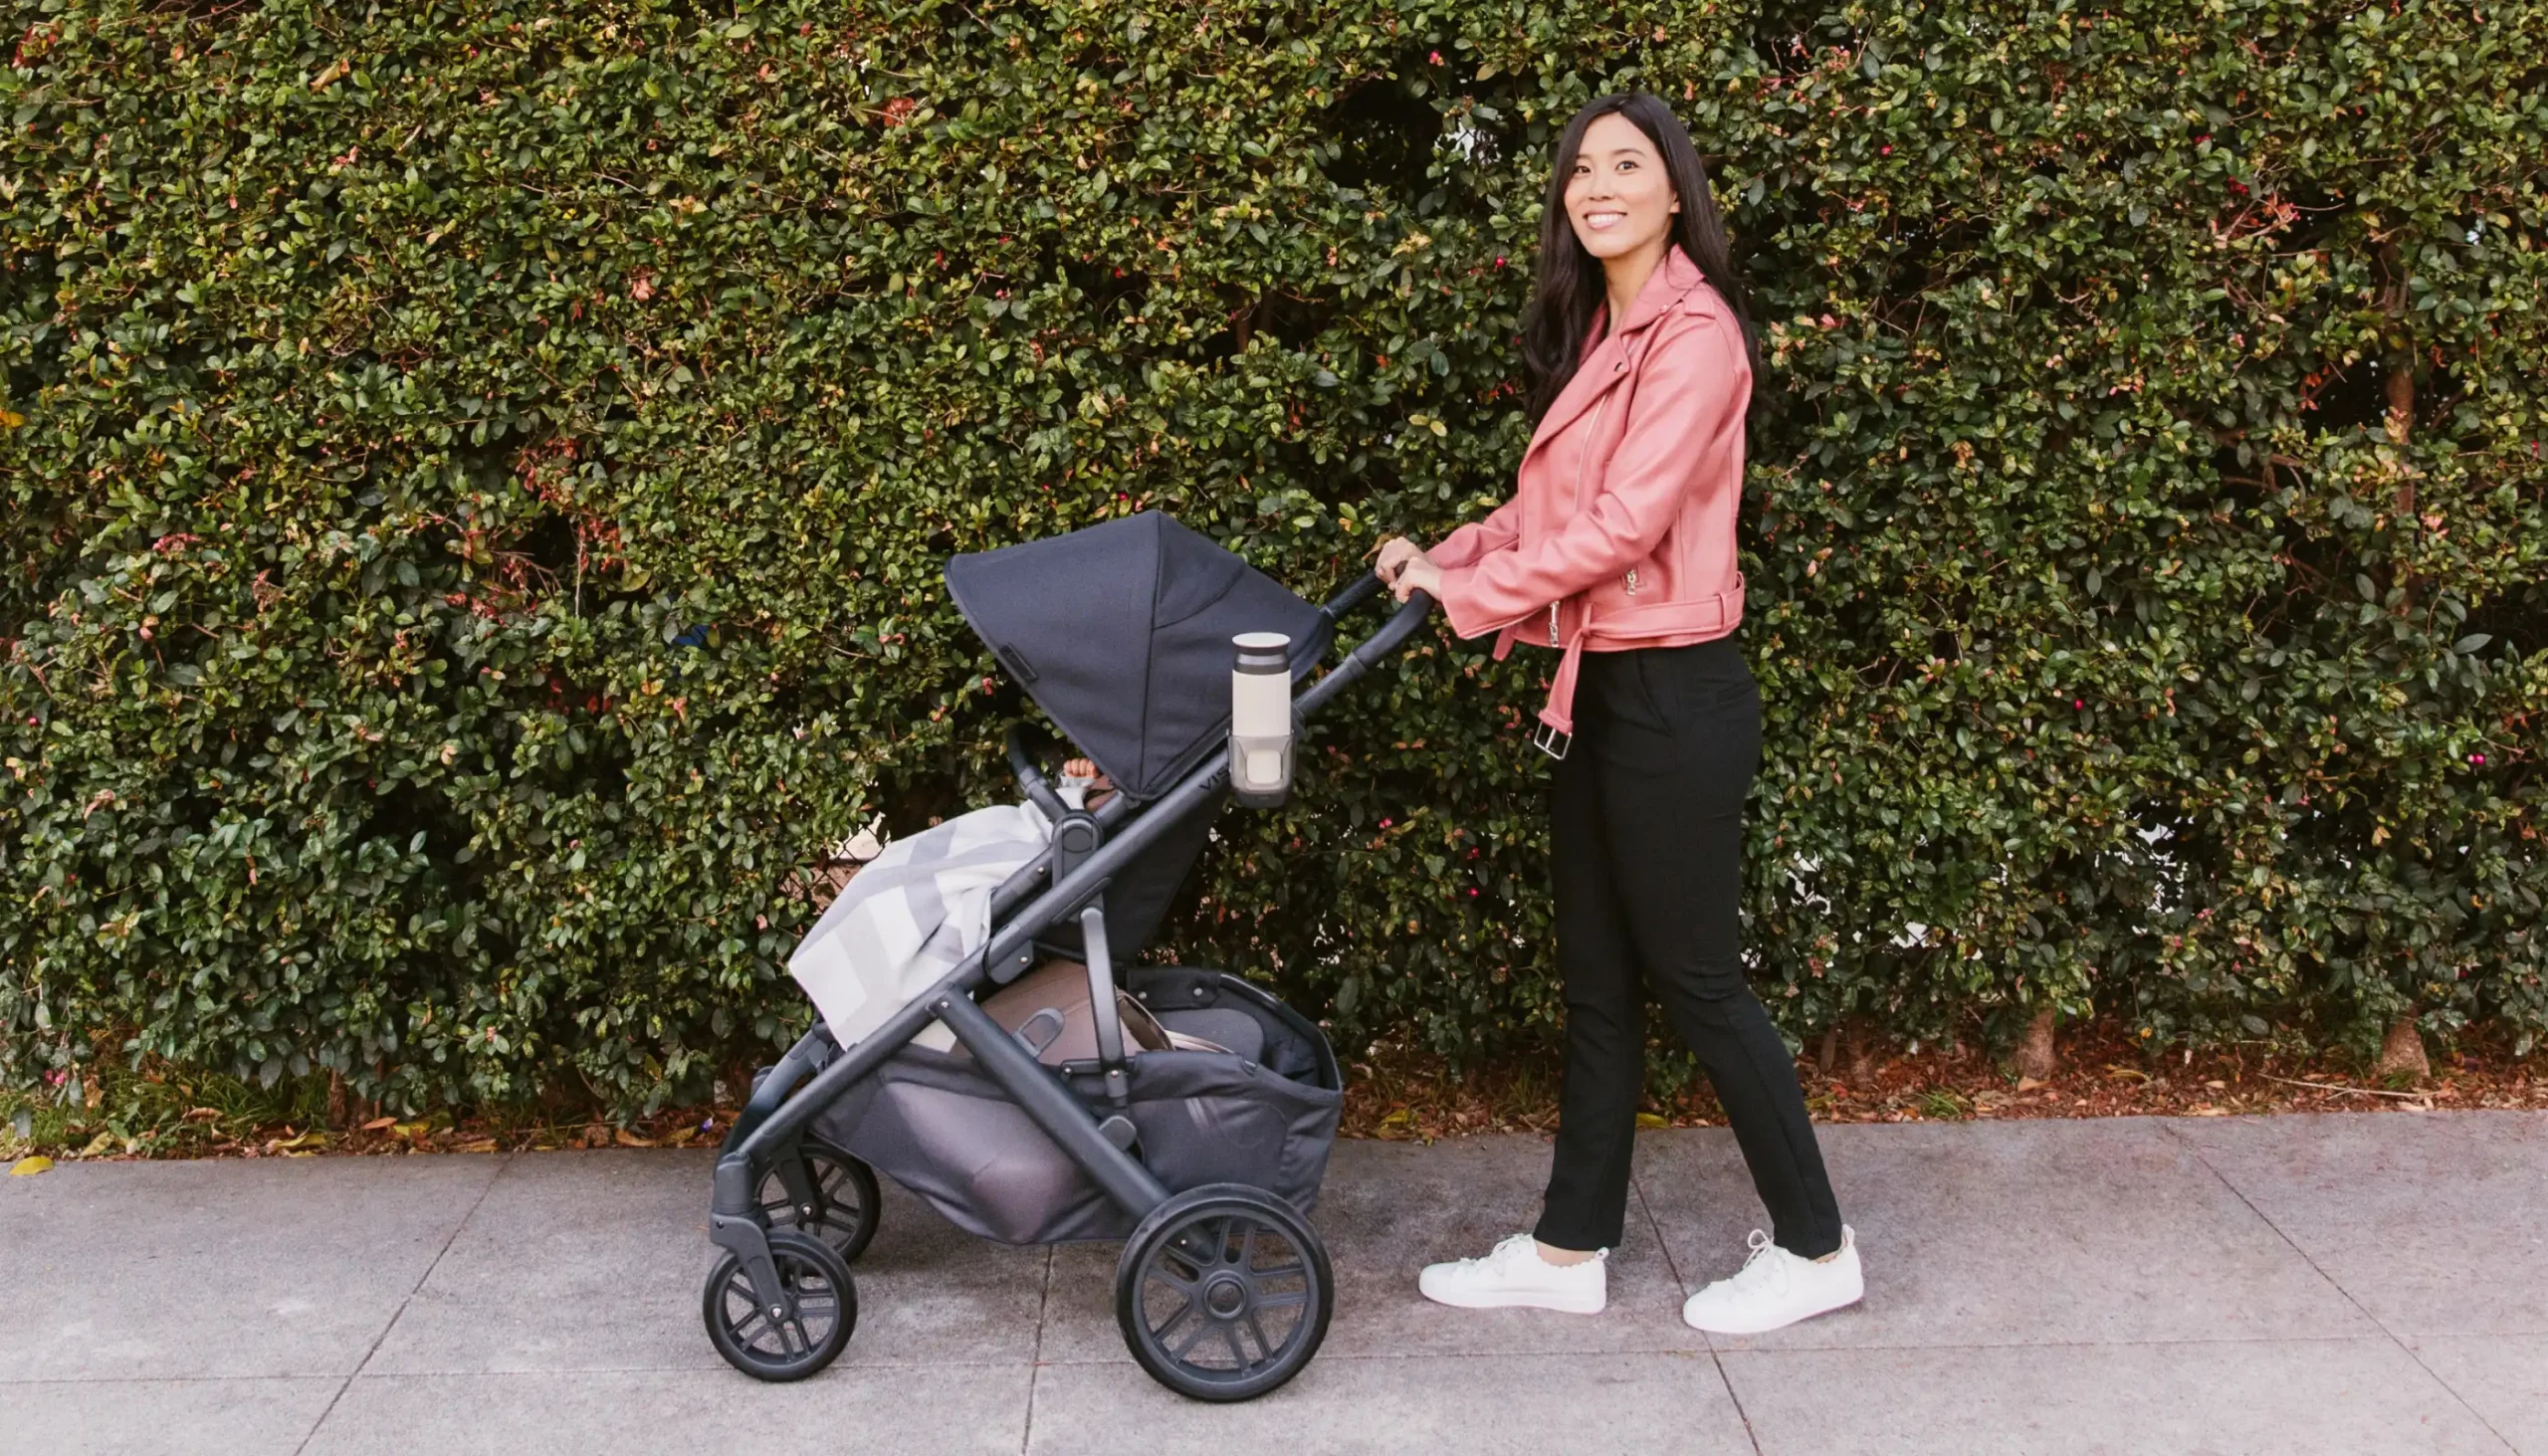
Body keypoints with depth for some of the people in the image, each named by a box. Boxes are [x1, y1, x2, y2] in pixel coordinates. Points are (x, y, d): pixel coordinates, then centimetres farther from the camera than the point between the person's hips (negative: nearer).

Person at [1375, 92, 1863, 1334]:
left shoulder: (1692, 332, -14)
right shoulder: (1601, 334, 14)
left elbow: (1625, 524, -20)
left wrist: (1465, 591, -14)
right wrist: (1448, 553, 2)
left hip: (1672, 695, -9)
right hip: (1603, 687, 9)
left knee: (1694, 975, 1)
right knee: (1597, 977, 13)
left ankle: (1815, 1248, 17)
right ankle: (1571, 1248, 23)